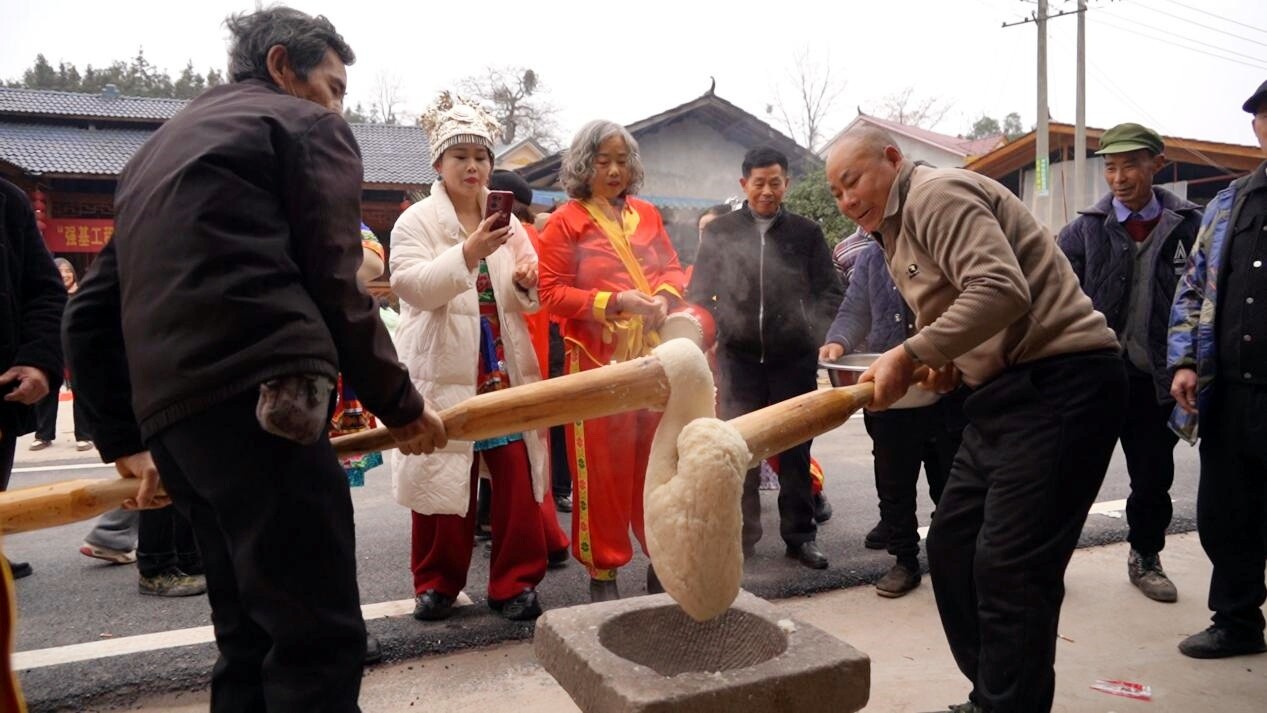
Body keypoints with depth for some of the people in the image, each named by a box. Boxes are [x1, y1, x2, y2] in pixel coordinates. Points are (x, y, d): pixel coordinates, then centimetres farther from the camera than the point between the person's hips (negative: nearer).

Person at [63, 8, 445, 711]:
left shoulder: (157, 148, 29)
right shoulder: (305, 126, 7)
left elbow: (90, 314, 24)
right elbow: (334, 288, -4)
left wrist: (124, 440, 25)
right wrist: (400, 405, 4)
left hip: (172, 415, 9)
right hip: (259, 402, -8)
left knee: (252, 636, 16)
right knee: (320, 639, -7)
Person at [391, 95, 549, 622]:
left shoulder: (507, 223, 12)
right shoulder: (416, 221, 0)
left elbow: (528, 302, 16)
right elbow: (411, 286, -16)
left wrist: (526, 285, -7)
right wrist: (468, 253, -27)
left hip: (505, 370, 4)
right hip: (445, 371, -3)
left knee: (517, 480, 2)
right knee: (443, 479, 4)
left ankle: (514, 582, 15)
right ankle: (436, 583, 21)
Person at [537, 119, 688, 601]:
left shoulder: (647, 215, 13)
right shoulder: (565, 221, -2)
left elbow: (673, 269, 15)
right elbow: (551, 292, -7)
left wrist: (664, 298, -7)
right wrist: (613, 302, -17)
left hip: (653, 358, 5)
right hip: (596, 361, -4)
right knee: (602, 469, 3)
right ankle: (603, 571, 16)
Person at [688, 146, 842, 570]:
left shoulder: (806, 232, 7)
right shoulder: (720, 232, 6)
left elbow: (828, 292, 6)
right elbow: (700, 293, 6)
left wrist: (820, 333, -9)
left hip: (794, 357, 0)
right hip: (739, 358, 0)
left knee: (795, 450, 8)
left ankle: (800, 535, 19)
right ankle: (741, 535, 18)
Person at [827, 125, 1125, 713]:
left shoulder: (936, 193, -10)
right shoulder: (896, 233, 19)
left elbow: (1001, 290, -24)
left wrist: (909, 355, -23)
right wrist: (946, 361, 2)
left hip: (1061, 382, -10)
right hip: (1007, 389, 10)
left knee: (1008, 566, -11)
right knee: (951, 548, 11)